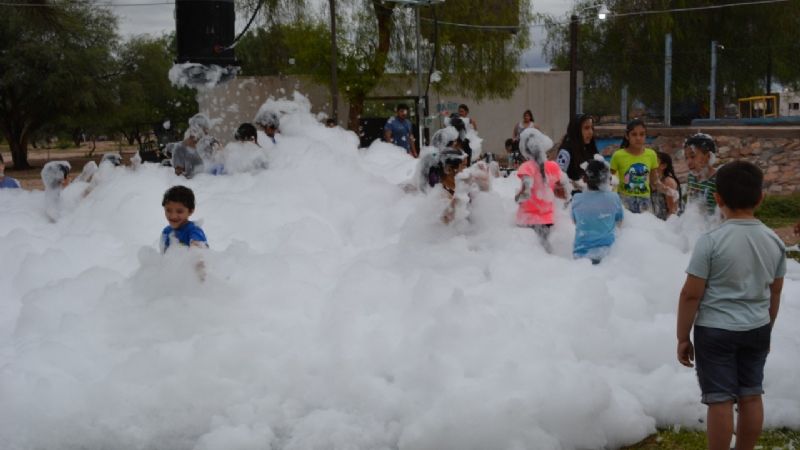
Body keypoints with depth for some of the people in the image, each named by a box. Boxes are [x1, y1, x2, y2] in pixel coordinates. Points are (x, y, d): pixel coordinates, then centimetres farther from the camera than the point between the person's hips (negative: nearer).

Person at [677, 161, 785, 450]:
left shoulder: (711, 241, -18)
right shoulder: (774, 241, -2)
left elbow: (691, 295, -15)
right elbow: (775, 293, 9)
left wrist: (683, 337, -5)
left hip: (716, 330, -5)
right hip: (757, 329, 5)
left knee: (720, 399, 3)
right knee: (751, 396, 15)